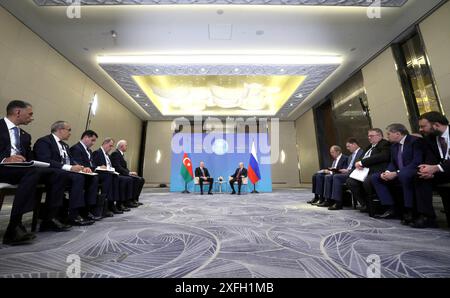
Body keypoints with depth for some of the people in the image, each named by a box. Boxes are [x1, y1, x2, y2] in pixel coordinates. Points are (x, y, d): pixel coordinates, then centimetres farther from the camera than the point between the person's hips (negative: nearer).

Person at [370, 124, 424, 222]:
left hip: (413, 173, -8)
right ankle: (391, 209, -7)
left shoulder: (415, 141, -10)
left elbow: (417, 162, -21)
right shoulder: (394, 145, 13)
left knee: (404, 175, -38)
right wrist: (387, 172, -8)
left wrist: (396, 173, -25)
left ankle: (409, 211, -24)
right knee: (375, 177, -5)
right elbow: (392, 163, 14)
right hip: (398, 175, 8)